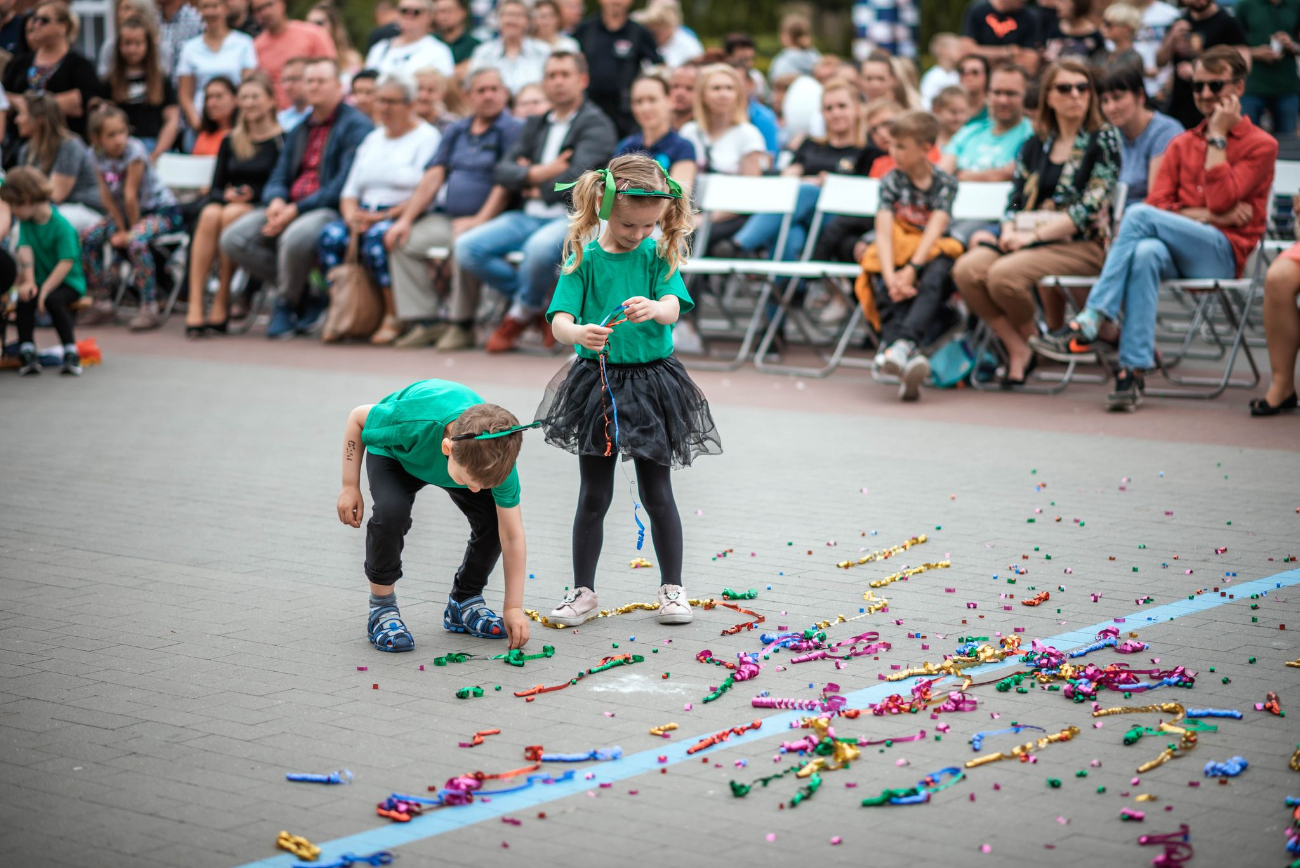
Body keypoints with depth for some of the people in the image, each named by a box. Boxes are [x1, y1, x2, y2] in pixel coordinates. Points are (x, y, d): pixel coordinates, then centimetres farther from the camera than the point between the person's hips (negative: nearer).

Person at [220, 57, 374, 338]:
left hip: (331, 210, -8)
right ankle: (305, 298, -5)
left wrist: (296, 209, -18)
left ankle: (289, 303, -7)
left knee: (295, 238, -39)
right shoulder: (301, 129, 22)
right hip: (289, 208, 8)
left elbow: (345, 185, -14)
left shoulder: (356, 125, -3)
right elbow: (278, 177, 19)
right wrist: (277, 201, -7)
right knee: (233, 239, -12)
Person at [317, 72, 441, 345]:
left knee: (378, 235, -37)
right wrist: (352, 216, -4)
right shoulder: (372, 139, 23)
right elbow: (350, 191, 18)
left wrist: (385, 216, -17)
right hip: (365, 216, 6)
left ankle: (393, 319, -29)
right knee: (330, 235, -25)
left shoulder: (428, 138, 2)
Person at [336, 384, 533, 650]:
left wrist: (514, 608, -26)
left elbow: (512, 536, -28)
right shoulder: (414, 422, -47)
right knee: (390, 512, -31)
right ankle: (382, 610, -11)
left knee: (494, 520, -17)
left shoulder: (499, 455, -37)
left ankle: (464, 602, 8)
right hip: (393, 452, -2)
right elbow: (357, 418, -24)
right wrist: (350, 487, -19)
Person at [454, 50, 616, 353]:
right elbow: (504, 169, 9)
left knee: (539, 247, -39)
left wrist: (539, 191, -1)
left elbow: (576, 177, -16)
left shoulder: (595, 124, -2)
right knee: (467, 247, -14)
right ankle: (537, 306, 0)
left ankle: (522, 312, -8)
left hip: (574, 217, -7)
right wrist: (537, 173, -10)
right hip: (530, 216, 7)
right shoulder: (535, 126, 20)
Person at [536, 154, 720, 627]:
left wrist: (652, 308, -40)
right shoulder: (584, 259, -5)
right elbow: (559, 318, -15)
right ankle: (583, 592, 18)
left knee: (656, 493, 7)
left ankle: (672, 588, 20)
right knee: (593, 496, 7)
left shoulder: (658, 254, -1)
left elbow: (674, 307, -16)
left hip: (651, 383, 0)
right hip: (597, 382, 0)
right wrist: (579, 333, -39)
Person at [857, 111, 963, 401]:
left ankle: (903, 343, -54)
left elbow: (935, 229, -16)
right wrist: (891, 277, -30)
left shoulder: (945, 183, -1)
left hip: (931, 254, -1)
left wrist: (911, 270, -32)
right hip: (897, 255, 1)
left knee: (935, 275, -36)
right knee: (881, 284, -33)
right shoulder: (890, 182, 1)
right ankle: (908, 356, -51)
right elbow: (884, 232, -13)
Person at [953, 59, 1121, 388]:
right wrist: (1010, 231, -8)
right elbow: (1017, 198, 15)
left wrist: (1034, 235, -15)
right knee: (966, 269, -23)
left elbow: (1091, 205, -10)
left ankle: (1037, 337, -3)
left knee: (1004, 274, -32)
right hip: (1027, 240, 6)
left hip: (1082, 244, -6)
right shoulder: (1036, 145, 17)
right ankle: (1017, 349, -12)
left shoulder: (1103, 140, 0)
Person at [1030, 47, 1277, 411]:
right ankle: (1133, 370, -43)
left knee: (1139, 216, -29)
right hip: (1176, 252, 4)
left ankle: (1093, 324, -32)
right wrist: (1211, 215, -6)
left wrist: (1217, 136, -4)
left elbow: (1220, 200, -10)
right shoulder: (1181, 144, 22)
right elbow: (1158, 203, 8)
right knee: (1147, 253, -35)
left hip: (1223, 254, -4)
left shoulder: (1260, 145, 6)